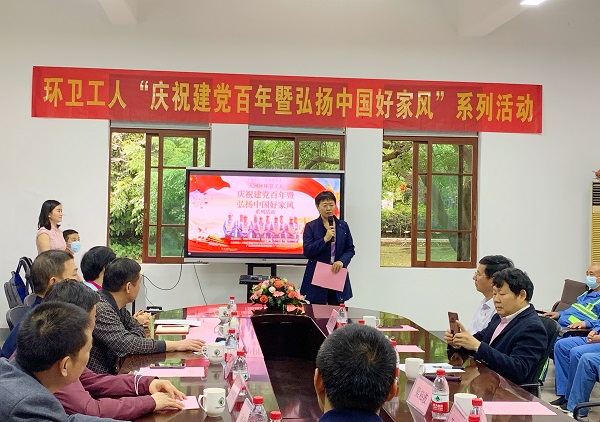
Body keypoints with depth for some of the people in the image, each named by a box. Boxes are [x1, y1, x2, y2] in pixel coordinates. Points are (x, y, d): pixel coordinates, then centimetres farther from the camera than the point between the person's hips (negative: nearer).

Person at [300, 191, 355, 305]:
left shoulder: (343, 226, 9)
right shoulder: (311, 227, 1)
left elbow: (350, 249, 9)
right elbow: (307, 251, -7)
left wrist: (342, 261, -10)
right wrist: (325, 239, -17)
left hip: (337, 274, 2)